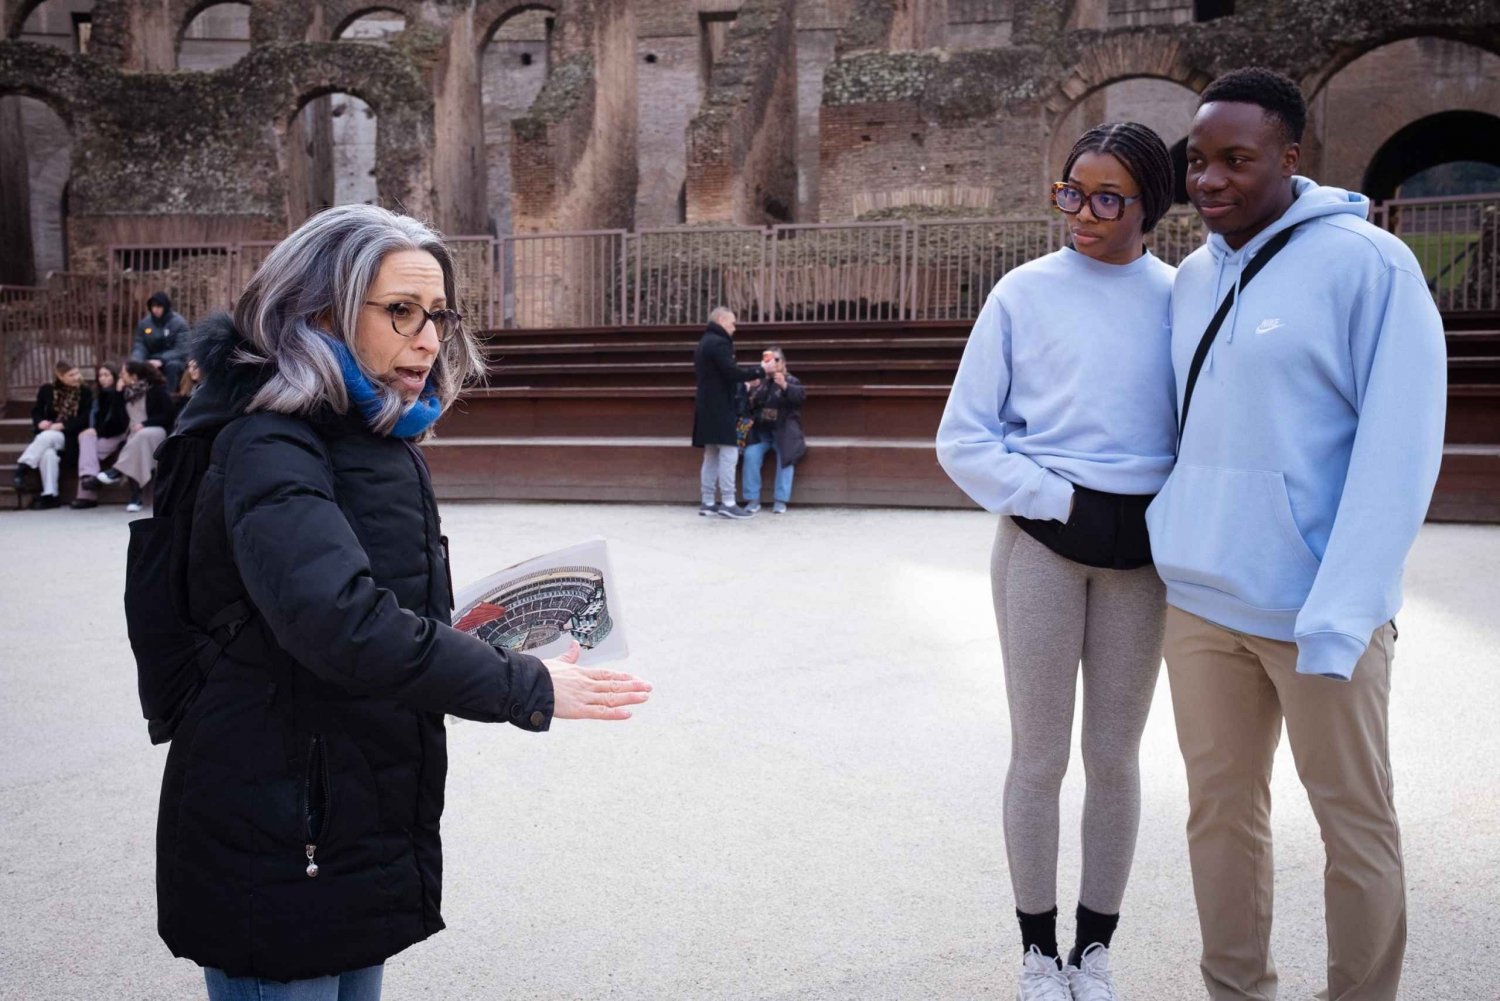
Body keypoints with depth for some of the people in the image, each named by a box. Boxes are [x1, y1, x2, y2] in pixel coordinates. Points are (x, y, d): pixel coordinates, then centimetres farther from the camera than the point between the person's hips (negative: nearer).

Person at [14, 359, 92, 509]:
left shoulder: (84, 392, 1)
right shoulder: (47, 390, 7)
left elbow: (85, 419, -6)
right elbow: (36, 411, 8)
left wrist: (62, 425, -18)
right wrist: (40, 422, -16)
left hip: (69, 436, -1)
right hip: (47, 434, 1)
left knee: (46, 437, -36)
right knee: (48, 453, -33)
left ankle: (22, 467, -29)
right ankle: (50, 494, -33)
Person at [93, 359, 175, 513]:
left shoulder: (157, 389, -3)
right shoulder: (128, 391, 15)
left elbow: (169, 414, -10)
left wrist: (144, 424, -18)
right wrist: (119, 392, 3)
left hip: (158, 431, -4)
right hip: (135, 434, 4)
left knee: (142, 436, -39)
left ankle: (118, 471, -33)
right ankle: (137, 494, -39)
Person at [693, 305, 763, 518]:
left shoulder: (704, 343, 19)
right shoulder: (719, 343, -13)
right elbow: (732, 373, -20)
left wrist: (746, 377, 16)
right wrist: (761, 371, -12)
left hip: (707, 406, 10)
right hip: (719, 407, -10)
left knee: (711, 455, 10)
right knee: (729, 453, -9)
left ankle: (708, 503, 11)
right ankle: (728, 502, -11)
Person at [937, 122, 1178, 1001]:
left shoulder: (1181, 297, 3)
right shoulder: (1026, 291, 0)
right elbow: (964, 439, -1)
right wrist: (1056, 497, -10)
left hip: (1142, 548, 1)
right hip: (1043, 540, -1)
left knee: (1115, 757, 11)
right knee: (1040, 757, 7)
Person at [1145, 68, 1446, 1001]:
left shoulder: (1368, 265, -9)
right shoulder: (1193, 278, 9)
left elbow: (1399, 452, -14)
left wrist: (1337, 617, -19)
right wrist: (1168, 538, 8)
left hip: (1317, 609, -5)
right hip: (1200, 600, 6)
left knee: (1356, 826, 8)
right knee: (1220, 808, 13)